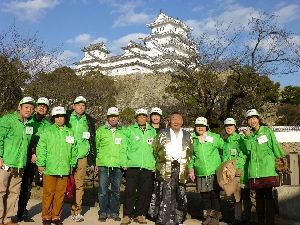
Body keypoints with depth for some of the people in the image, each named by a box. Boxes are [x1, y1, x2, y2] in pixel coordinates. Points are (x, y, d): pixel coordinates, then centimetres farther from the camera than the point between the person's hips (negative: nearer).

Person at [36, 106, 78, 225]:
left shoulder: (69, 132, 11)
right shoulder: (47, 130, 1)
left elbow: (74, 150, 15)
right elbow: (41, 148, -2)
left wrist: (72, 164, 13)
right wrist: (41, 164, -6)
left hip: (64, 169, 3)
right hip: (49, 168, -3)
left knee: (60, 193, 8)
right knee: (48, 193, 3)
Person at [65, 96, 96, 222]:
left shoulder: (89, 121, 11)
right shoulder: (67, 118, 5)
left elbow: (92, 141, 14)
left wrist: (92, 158, 12)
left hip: (81, 156, 1)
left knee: (78, 184, 2)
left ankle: (76, 211, 11)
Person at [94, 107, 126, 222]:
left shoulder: (124, 131, 7)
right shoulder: (101, 130, 6)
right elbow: (96, 147, 8)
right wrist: (96, 162, 4)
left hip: (118, 165, 1)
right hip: (103, 165, -1)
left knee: (116, 191, 9)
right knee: (103, 190, 2)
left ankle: (114, 212, 22)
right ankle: (103, 212, 16)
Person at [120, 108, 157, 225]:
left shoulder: (153, 131, 11)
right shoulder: (129, 130, 5)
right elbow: (124, 148, 3)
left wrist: (155, 165, 5)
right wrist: (124, 163, -4)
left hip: (148, 167, 2)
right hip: (132, 165, -2)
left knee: (145, 192, 7)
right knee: (130, 191, -1)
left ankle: (139, 214, 20)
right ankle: (127, 215, 11)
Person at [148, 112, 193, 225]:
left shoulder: (187, 136, 12)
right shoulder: (163, 134, 7)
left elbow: (190, 152, 15)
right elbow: (155, 148, 9)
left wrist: (185, 163, 7)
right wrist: (161, 160, 6)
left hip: (181, 170, 2)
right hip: (165, 169, -2)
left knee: (180, 195, 6)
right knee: (165, 194, -6)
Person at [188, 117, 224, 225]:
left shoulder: (215, 137, 0)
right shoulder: (193, 140, 7)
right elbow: (191, 156, 15)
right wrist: (191, 168, 6)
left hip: (214, 172, -3)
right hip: (201, 173, 3)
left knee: (214, 195, 2)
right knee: (204, 195, 10)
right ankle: (208, 216, 25)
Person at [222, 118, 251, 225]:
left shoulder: (241, 139, -3)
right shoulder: (226, 142, 16)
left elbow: (245, 155, -10)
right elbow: (224, 157, 20)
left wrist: (239, 169, -17)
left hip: (242, 172, -6)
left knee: (245, 196, 1)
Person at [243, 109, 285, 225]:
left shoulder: (267, 130, 3)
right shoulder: (250, 133, 14)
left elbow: (275, 146, 4)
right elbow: (249, 150, 3)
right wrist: (248, 137, -6)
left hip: (267, 168, -4)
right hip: (254, 169, 4)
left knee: (268, 195, -5)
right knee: (259, 196, 11)